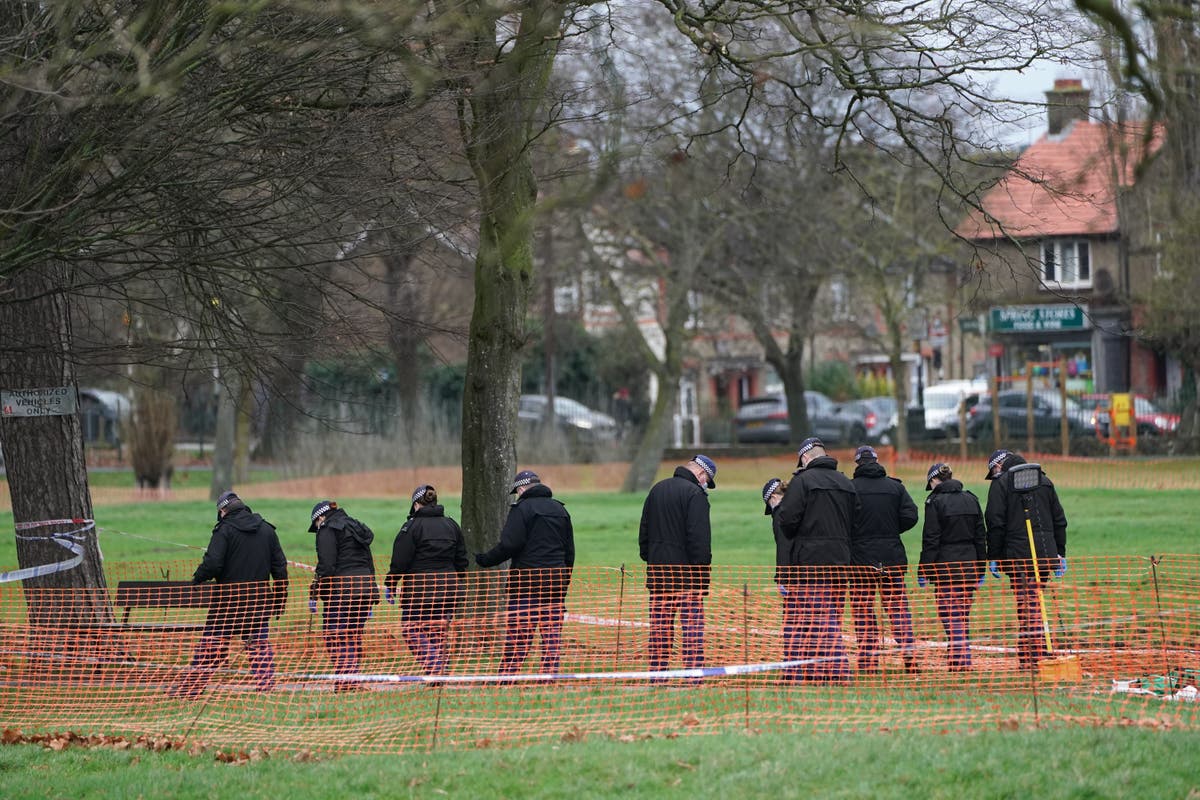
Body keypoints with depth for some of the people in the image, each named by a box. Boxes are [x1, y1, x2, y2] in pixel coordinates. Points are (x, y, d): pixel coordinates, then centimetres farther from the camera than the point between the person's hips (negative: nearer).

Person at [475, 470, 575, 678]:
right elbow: (569, 550, 18)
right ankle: (550, 675, 3)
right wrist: (564, 583, 22)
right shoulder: (560, 510, 15)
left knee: (518, 632, -6)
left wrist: (486, 560, -3)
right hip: (556, 579, 6)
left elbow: (510, 545, -15)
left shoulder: (522, 508, -6)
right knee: (553, 631, 6)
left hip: (527, 580, -6)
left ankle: (506, 675, -8)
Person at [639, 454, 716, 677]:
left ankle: (657, 673, 11)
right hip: (686, 569, -7)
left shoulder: (657, 489, 15)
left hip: (657, 568, 7)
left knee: (659, 625, 10)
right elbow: (699, 537, -16)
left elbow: (643, 530, 19)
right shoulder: (695, 494, -11)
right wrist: (703, 573, -14)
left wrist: (648, 558, 21)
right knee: (692, 625, -5)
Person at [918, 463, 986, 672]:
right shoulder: (971, 499, 10)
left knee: (950, 615, -4)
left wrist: (923, 571, -6)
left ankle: (959, 660, -11)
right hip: (969, 564, 6)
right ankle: (963, 658, 13)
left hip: (946, 565, -6)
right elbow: (980, 537, 13)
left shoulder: (935, 501, -7)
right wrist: (980, 570, 17)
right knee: (964, 613, 12)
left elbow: (931, 539, -10)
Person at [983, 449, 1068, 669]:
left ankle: (1034, 658, -7)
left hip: (1017, 555, -5)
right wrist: (1060, 554, 20)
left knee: (1027, 606, -3)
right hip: (1045, 554, 5)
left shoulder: (1001, 484, -2)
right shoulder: (1044, 481, 15)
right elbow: (1059, 520, 16)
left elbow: (996, 523, -8)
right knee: (1035, 601, 13)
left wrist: (993, 558, -4)